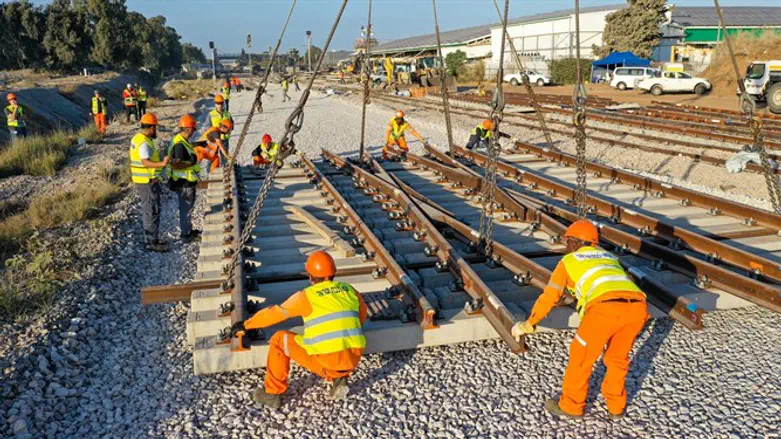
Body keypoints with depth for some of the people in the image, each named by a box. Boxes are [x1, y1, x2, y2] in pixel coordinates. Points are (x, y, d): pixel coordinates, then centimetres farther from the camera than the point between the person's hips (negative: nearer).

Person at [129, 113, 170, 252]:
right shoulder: (144, 143, -20)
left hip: (143, 181, 10)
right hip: (148, 182, -10)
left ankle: (151, 239, 28)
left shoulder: (137, 138, 11)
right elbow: (145, 162, -32)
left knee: (149, 211, 18)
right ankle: (151, 243, 3)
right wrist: (161, 164, -46)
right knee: (152, 211, -3)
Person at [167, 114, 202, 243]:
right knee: (186, 208, 2)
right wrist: (190, 163, -22)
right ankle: (185, 235, 13)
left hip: (187, 181, 10)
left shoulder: (182, 141, 8)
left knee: (188, 207, 22)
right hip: (184, 183, -10)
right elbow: (175, 165, -30)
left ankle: (188, 230, 36)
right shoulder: (179, 144, -24)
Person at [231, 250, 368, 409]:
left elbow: (274, 313, 10)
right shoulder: (350, 290, 13)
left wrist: (245, 324, 25)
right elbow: (362, 315, 31)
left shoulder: (307, 296, 0)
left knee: (279, 340, 16)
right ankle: (338, 378, 13)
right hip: (353, 358, 5)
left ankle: (272, 393, 21)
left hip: (326, 360, -5)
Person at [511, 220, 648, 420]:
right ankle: (616, 405, 39)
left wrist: (527, 324, 38)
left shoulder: (568, 261, 23)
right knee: (617, 356, 29)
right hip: (637, 306, 5)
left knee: (581, 355, 16)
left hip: (607, 307, -5)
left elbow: (549, 297, 26)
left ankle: (571, 406, 31)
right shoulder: (609, 257, 37)